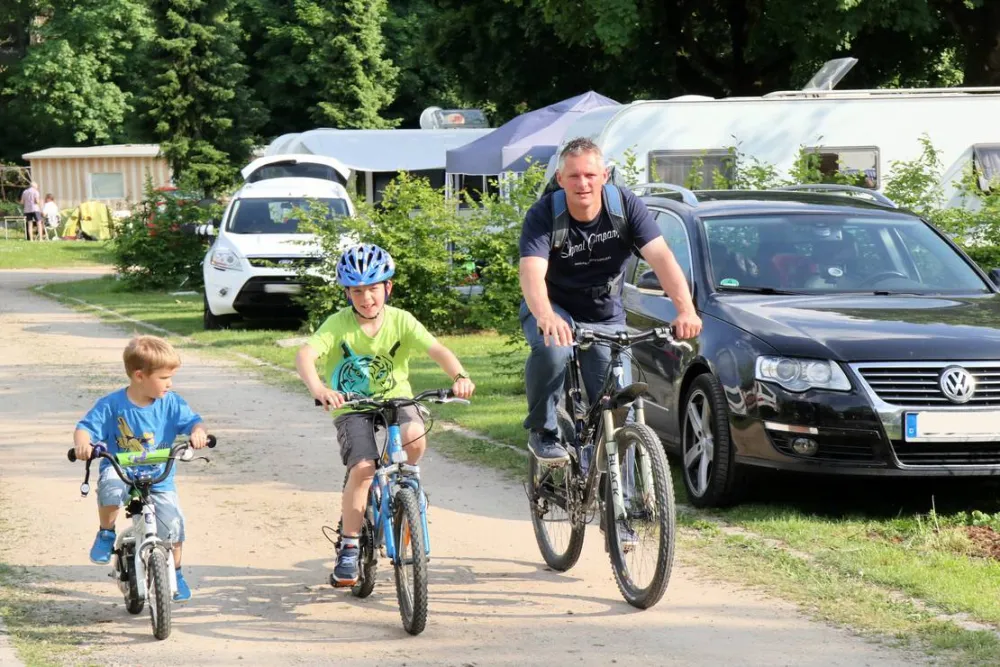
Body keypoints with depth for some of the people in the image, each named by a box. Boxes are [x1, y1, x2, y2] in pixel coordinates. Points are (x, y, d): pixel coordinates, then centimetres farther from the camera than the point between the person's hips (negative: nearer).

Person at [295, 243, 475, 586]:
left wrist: (459, 376, -42)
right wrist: (317, 388, -50)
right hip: (351, 406, -1)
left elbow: (436, 350, -21)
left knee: (414, 436, -32)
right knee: (362, 468, -22)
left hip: (395, 398, 1)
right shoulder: (339, 324, -14)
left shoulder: (400, 320, -9)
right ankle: (348, 548, -6)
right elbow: (305, 355, -29)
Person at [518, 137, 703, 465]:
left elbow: (661, 257, -26)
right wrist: (546, 316, -59)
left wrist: (686, 310, -43)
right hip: (554, 308, -2)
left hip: (606, 316, 2)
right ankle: (542, 432, -14)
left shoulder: (625, 206, -17)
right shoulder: (543, 215, -22)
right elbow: (532, 273, -37)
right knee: (551, 349, -36)